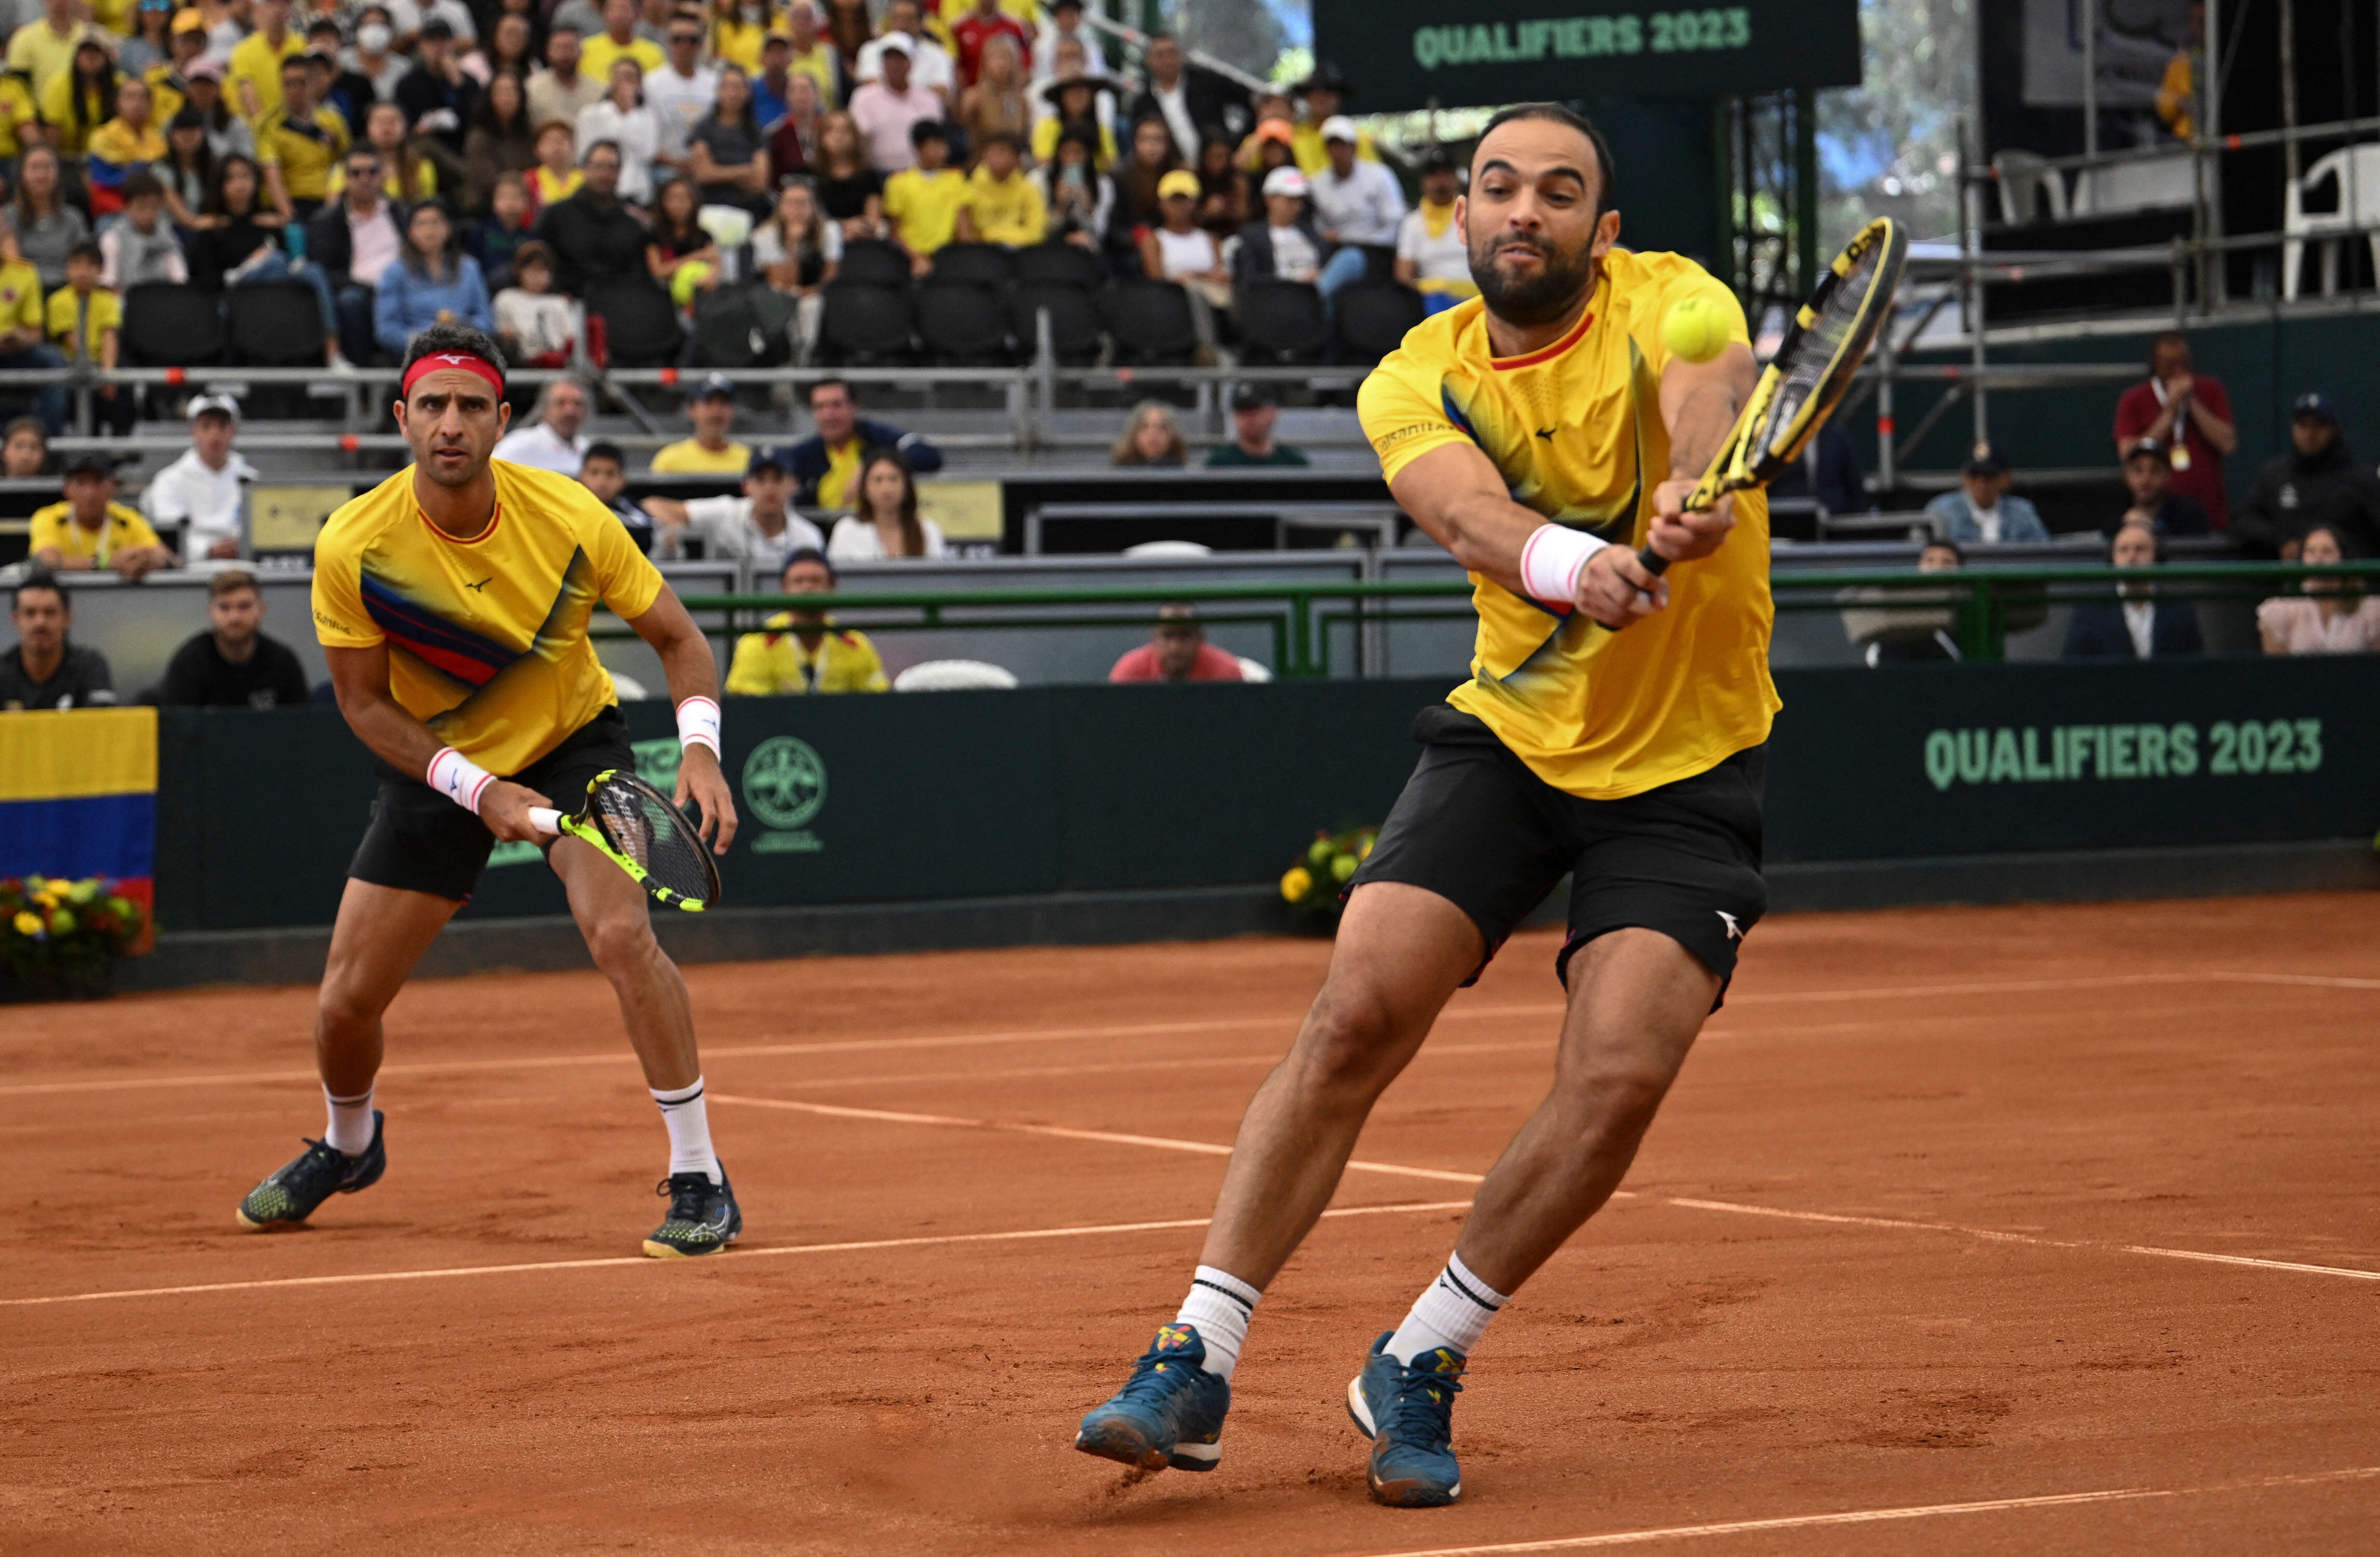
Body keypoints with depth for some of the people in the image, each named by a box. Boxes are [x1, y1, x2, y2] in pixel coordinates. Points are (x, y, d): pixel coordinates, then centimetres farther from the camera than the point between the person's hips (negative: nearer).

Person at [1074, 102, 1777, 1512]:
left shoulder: (1670, 301, -11)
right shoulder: (1418, 381, -5)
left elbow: (1706, 405, -35)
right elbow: (1468, 512, -27)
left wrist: (1696, 501, -59)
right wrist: (1569, 564, -51)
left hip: (1685, 769, -2)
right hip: (1509, 739, 2)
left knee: (1620, 1074, -17)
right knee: (1356, 1016, -14)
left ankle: (1418, 1369, 3)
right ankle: (1197, 1367, -5)